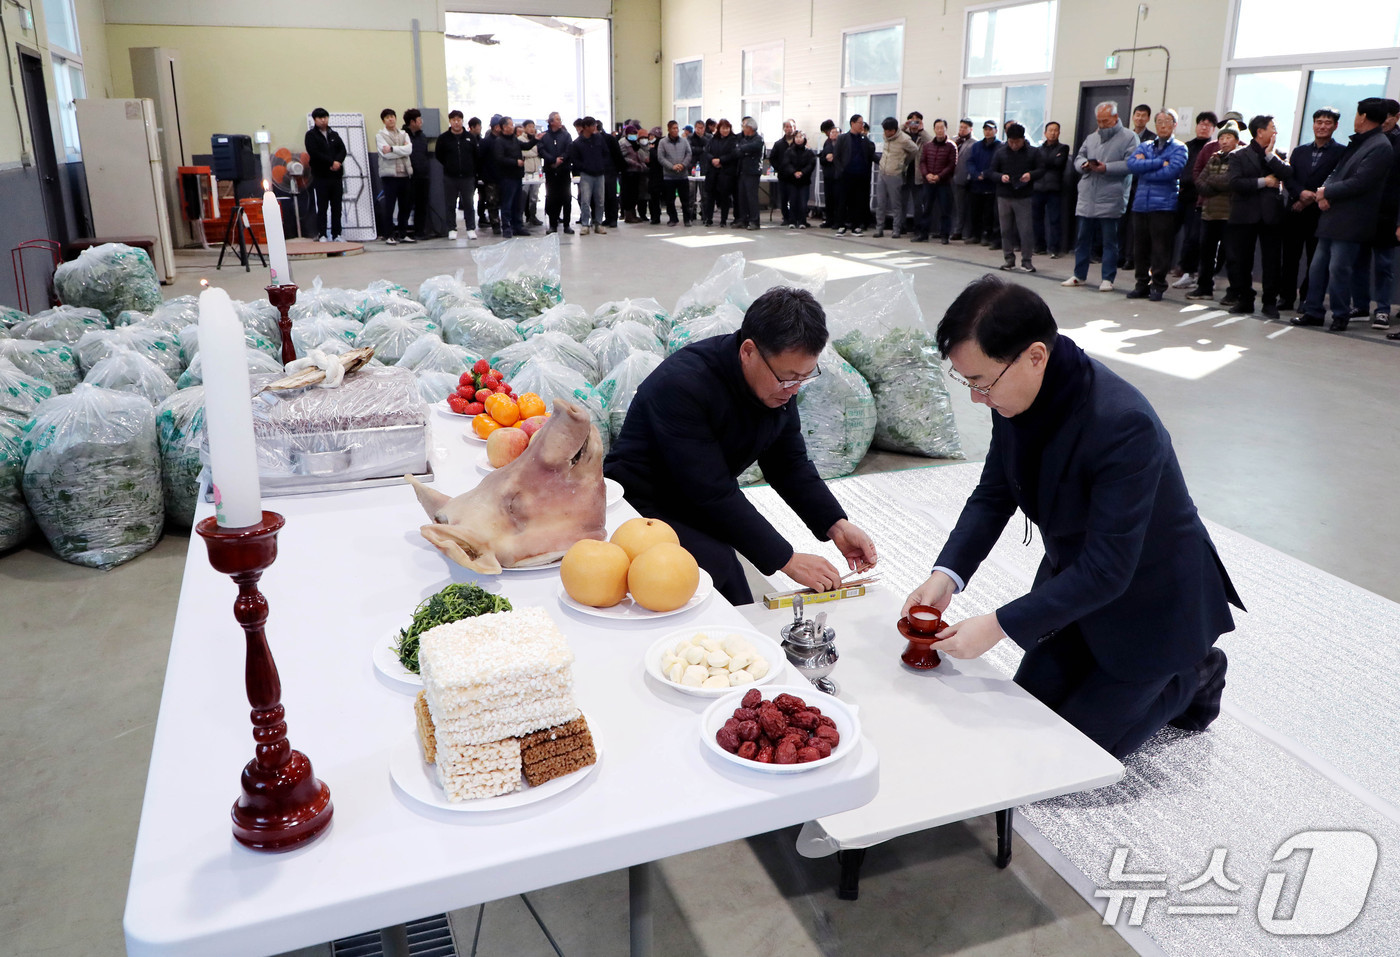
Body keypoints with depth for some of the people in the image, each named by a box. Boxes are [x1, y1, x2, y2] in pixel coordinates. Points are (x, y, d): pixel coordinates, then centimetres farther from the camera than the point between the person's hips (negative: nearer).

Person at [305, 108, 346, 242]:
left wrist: (338, 162, -15)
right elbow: (314, 153, -11)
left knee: (336, 207, 5)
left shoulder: (334, 135, 16)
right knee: (322, 207, -4)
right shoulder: (311, 135, 2)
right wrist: (331, 162, -15)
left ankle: (336, 235, 9)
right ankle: (321, 235, -1)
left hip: (336, 175, 4)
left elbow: (342, 150, 5)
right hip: (321, 176, -4)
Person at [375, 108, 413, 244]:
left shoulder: (404, 134, 14)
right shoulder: (380, 136, 2)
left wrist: (392, 149, -12)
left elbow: (409, 150, -5)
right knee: (389, 206, -3)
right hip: (389, 174, -4)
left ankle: (403, 233, 17)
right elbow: (386, 154, -12)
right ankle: (389, 235, 2)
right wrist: (402, 150, -6)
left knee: (405, 206, 8)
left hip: (405, 174, 4)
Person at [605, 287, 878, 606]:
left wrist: (837, 525, -9)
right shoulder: (682, 385, -30)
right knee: (716, 562, -30)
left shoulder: (780, 384, -5)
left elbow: (790, 464, 6)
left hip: (698, 516, 8)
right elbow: (713, 494, -30)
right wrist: (787, 560, -27)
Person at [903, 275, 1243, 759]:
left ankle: (1192, 676, 22)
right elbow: (993, 494, -4)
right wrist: (946, 574, -18)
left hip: (1151, 600, -7)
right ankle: (1143, 674, 31)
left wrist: (998, 626, -32)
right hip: (1073, 578, 7)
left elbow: (1106, 572, -33)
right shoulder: (1016, 390, -15)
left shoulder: (1123, 424, -37)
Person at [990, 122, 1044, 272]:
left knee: (1026, 230, -4)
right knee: (1006, 230, 7)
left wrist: (1031, 175, -16)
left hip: (1024, 198, -2)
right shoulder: (1000, 152, 5)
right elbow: (991, 172, 6)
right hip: (1004, 197, 2)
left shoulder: (1032, 153, 2)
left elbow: (1042, 170, 4)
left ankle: (1026, 260, 4)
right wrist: (1000, 177, -15)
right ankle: (1009, 259, 17)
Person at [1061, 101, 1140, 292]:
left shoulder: (1129, 137, -1)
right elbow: (1078, 158, 14)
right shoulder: (1091, 138, 17)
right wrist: (1084, 164, -8)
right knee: (1082, 238, 9)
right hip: (1087, 197, 5)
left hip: (1111, 199, -5)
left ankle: (1107, 278, 7)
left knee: (1110, 241, 1)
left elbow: (1130, 164, -11)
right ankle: (1079, 275, 19)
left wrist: (1107, 168, -19)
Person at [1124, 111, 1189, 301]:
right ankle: (1142, 284, 16)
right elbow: (1132, 164, -5)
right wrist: (1160, 162, -11)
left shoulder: (1179, 148, 4)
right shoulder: (1145, 146, 15)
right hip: (1140, 204, 4)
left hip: (1164, 205, -4)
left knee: (1161, 248, -2)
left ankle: (1158, 286, 7)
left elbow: (1171, 171, -14)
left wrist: (1144, 167, -6)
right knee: (1140, 247, 6)